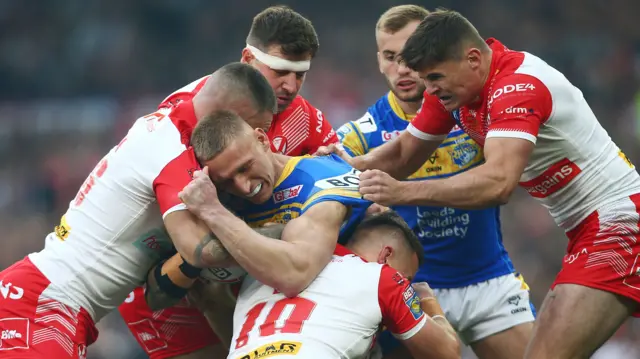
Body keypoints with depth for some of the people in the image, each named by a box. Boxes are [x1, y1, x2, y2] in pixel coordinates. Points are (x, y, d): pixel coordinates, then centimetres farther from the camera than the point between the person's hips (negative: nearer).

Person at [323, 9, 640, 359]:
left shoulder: (517, 86, -23)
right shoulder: (454, 85, 5)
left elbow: (498, 182, -36)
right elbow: (402, 154, 13)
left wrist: (402, 192, -39)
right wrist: (349, 165, -5)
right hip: (587, 226, 10)